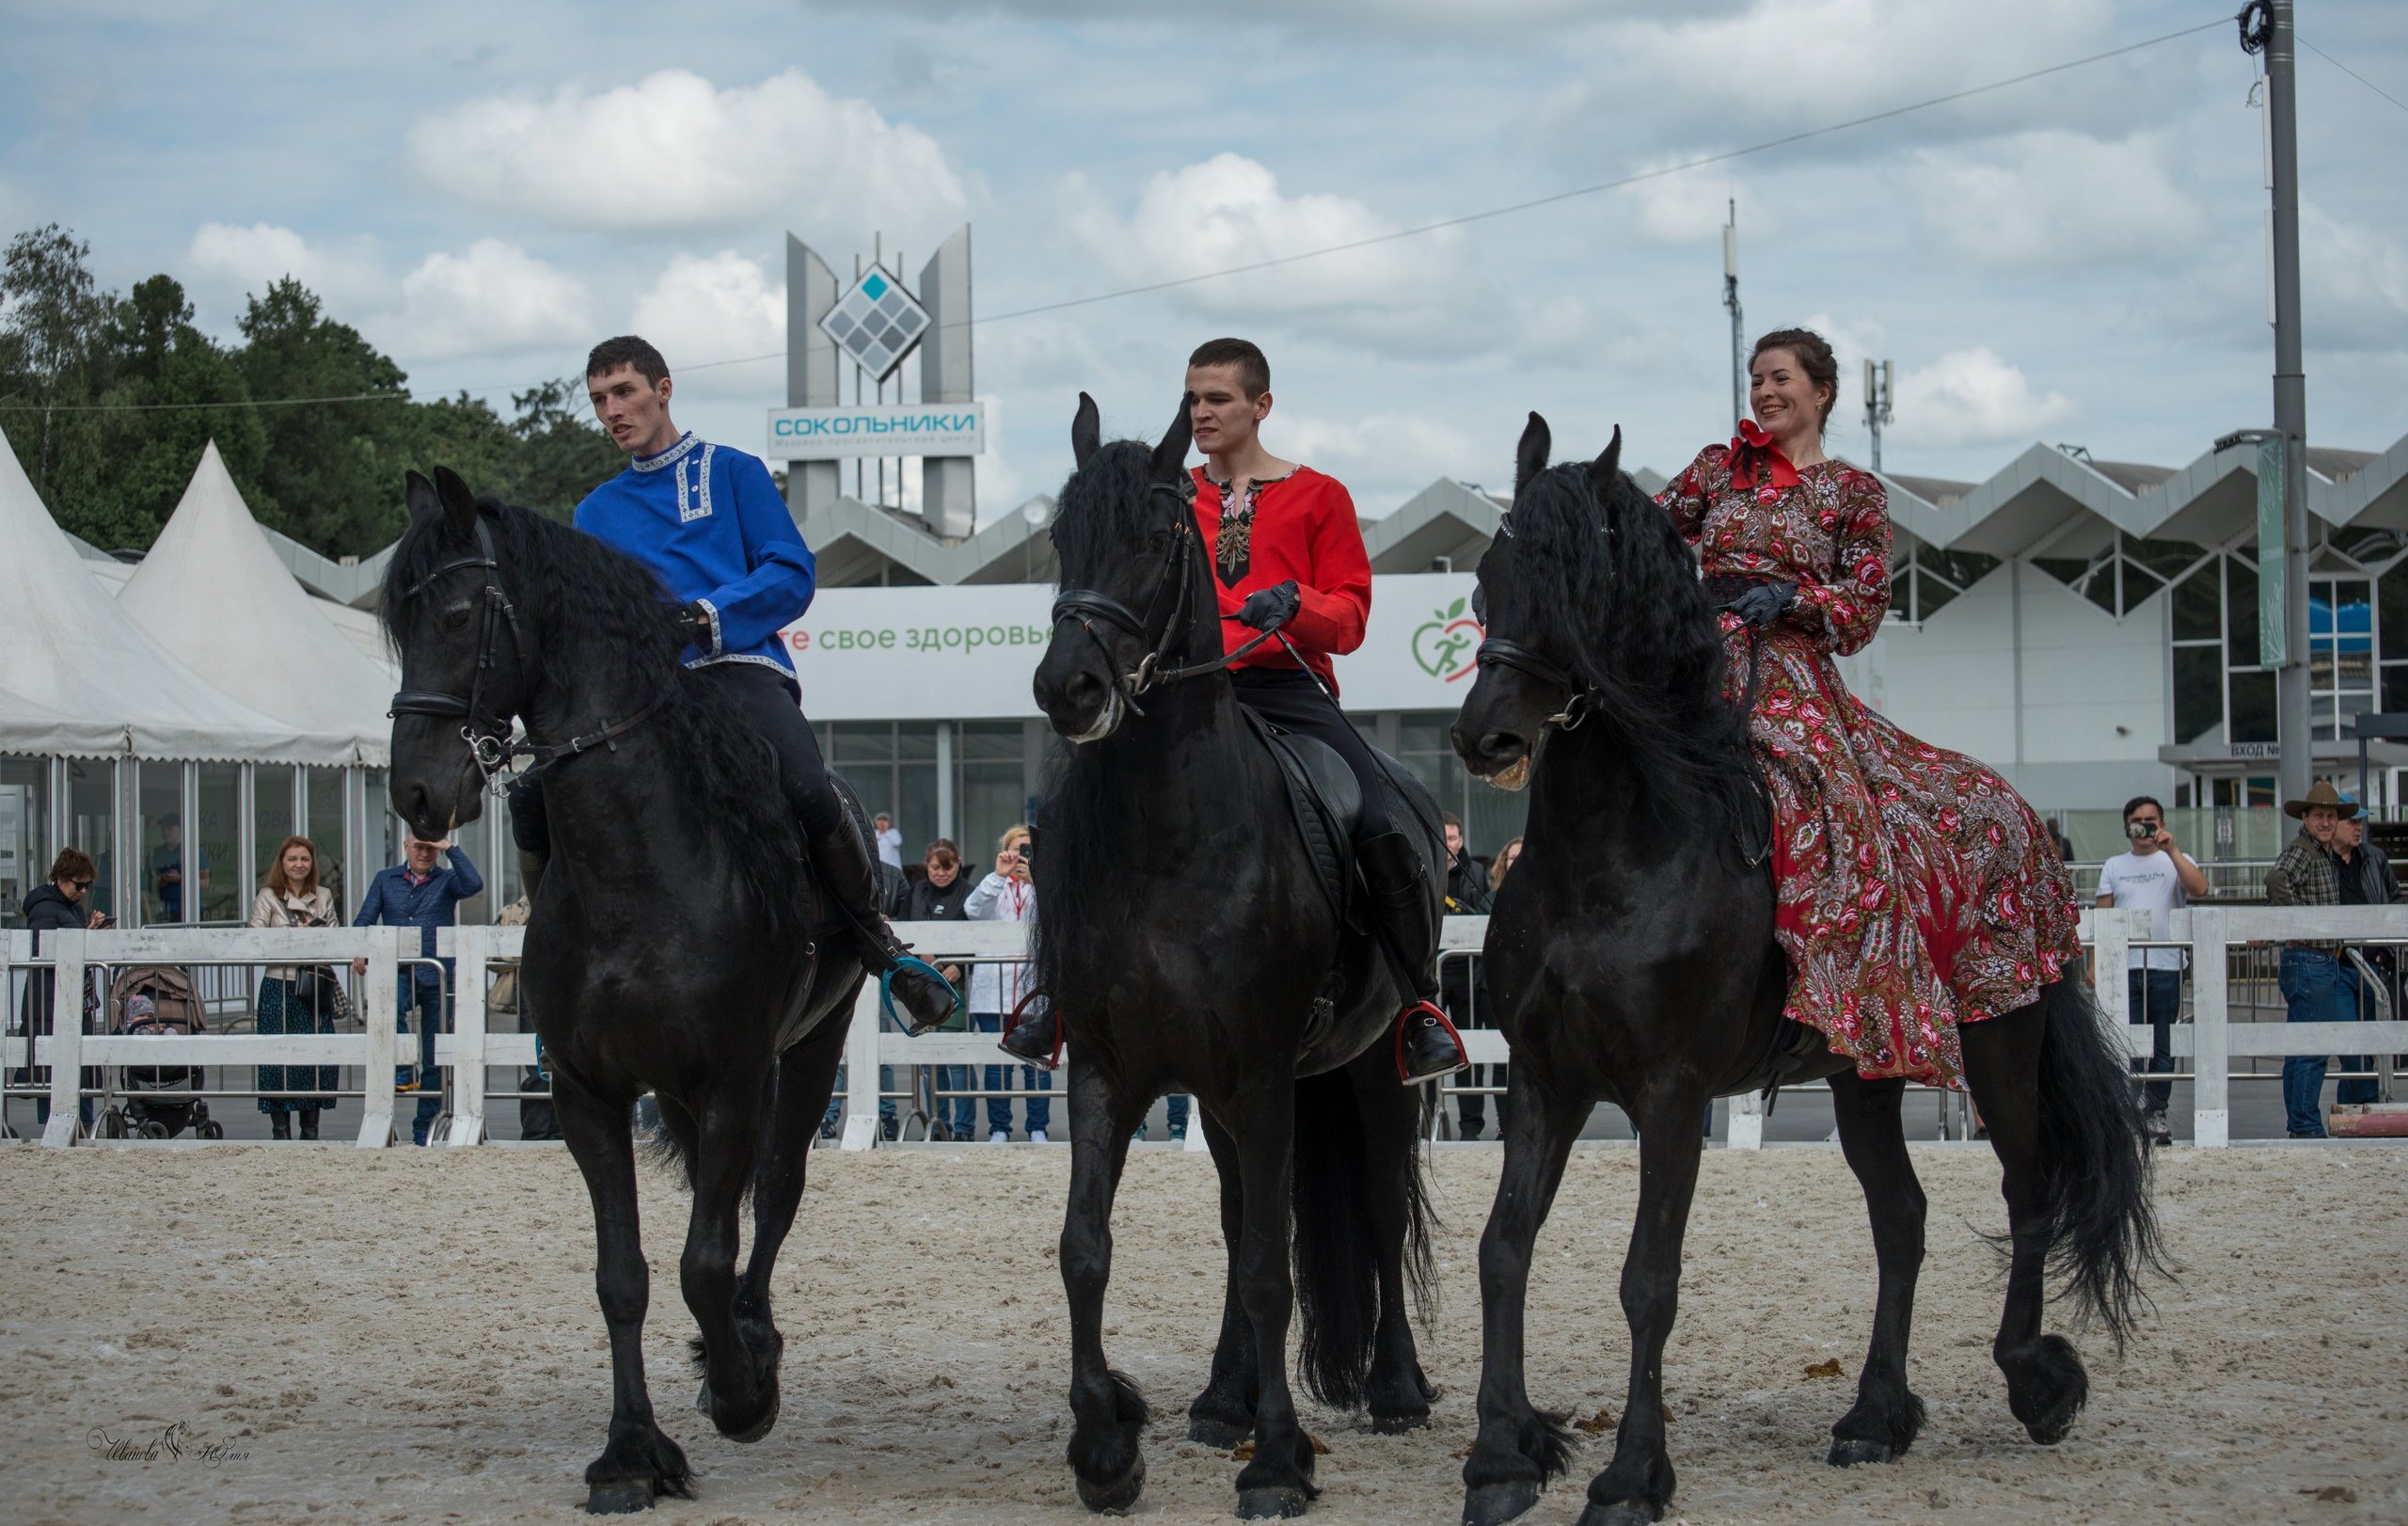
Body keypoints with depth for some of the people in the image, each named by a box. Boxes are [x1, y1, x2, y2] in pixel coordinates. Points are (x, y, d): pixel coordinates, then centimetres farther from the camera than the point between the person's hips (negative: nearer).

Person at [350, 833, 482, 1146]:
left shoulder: (446, 880, 8)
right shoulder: (385, 880, 13)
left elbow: (474, 885, -13)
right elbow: (365, 919, 8)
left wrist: (450, 849, -12)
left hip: (436, 977, 0)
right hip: (399, 974, 0)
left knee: (434, 1056, 2)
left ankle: (426, 1123, 10)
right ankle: (402, 1070, -18)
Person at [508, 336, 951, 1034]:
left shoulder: (732, 473, 13)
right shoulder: (597, 511, 25)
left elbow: (792, 575, 2)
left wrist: (707, 617, -15)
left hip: (739, 669, -4)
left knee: (807, 789, -32)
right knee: (533, 795, -21)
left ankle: (880, 945, -12)